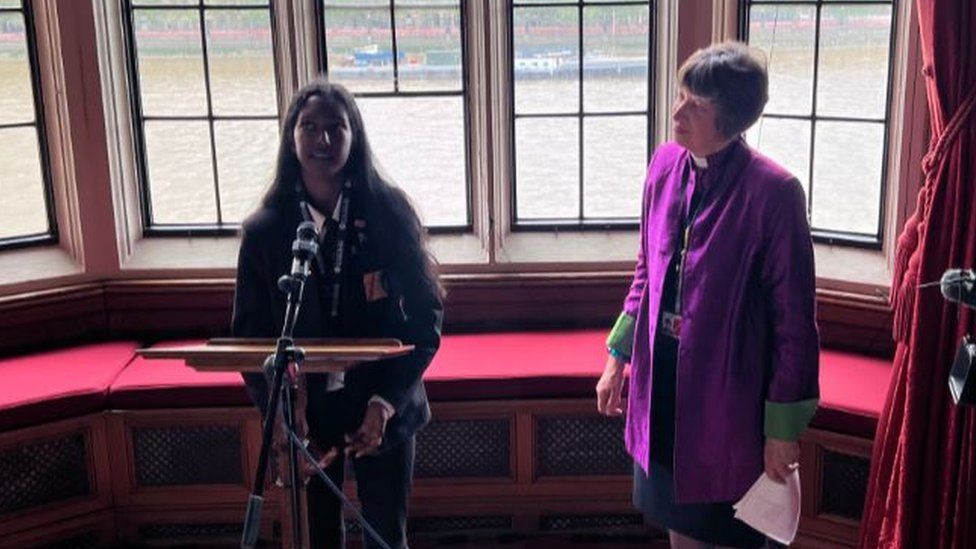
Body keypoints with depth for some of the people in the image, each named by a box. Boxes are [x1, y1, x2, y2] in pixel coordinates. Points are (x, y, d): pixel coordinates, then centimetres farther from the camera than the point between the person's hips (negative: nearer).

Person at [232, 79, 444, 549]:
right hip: (306, 411, 1)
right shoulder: (264, 230, -5)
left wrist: (387, 402, -14)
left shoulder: (389, 212, -7)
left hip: (383, 408, -1)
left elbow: (425, 315, -6)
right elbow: (250, 334, 0)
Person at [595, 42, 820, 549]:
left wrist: (784, 427, -11)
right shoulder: (666, 163, -1)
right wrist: (616, 358, 13)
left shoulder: (773, 191, -19)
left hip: (728, 390, -5)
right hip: (662, 378, 6)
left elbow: (794, 317, -14)